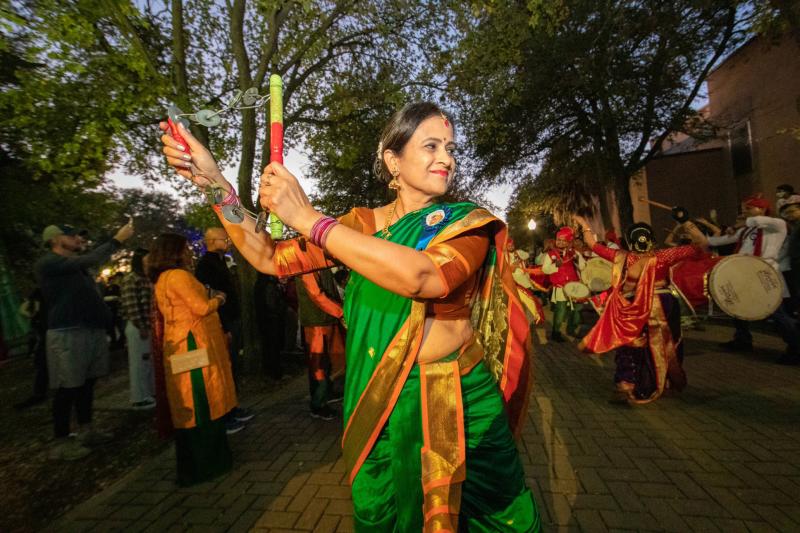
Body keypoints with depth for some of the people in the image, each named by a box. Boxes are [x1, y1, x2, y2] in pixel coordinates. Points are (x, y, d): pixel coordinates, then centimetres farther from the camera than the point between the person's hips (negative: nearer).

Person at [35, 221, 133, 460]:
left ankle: (86, 429, 26)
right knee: (68, 387, -2)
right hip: (67, 333, -9)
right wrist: (116, 240, -19)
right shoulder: (47, 263, -11)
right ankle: (61, 442, 9)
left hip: (91, 329, 9)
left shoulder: (74, 264, 18)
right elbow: (88, 261, -21)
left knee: (87, 382, 14)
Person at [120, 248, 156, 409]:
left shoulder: (146, 278, 14)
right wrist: (141, 327, -18)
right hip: (138, 327, -8)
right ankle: (139, 398, 11)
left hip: (149, 326, 8)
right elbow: (131, 306, -18)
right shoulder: (130, 279, -12)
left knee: (150, 361, 15)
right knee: (139, 362, 0)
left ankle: (151, 392, 26)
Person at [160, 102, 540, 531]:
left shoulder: (468, 222, -9)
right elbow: (270, 258, 0)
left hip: (458, 401, -1)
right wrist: (215, 181, -9)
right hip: (381, 403, 2)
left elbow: (421, 277, -31)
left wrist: (309, 219, -27)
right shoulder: (363, 223, -1)